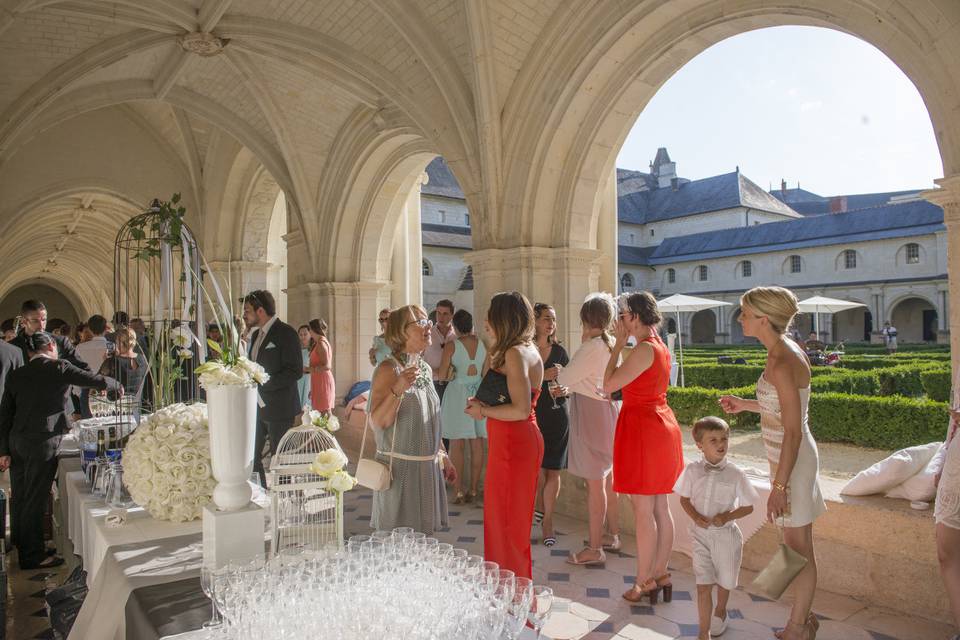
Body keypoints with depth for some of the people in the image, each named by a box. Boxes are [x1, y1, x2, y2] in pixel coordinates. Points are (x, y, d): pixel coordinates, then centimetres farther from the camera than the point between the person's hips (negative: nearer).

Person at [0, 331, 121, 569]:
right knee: (34, 501, 2)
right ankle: (32, 556, 13)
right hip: (42, 443, -6)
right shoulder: (58, 368, -8)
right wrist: (117, 385, 13)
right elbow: (98, 381, -8)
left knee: (20, 498, 18)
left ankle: (21, 547, 35)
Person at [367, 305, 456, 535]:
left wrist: (443, 456, 20)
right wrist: (397, 389, -34)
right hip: (400, 467, -7)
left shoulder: (425, 369, 10)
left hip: (428, 467, 7)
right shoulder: (389, 369, -12)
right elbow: (377, 422, -20)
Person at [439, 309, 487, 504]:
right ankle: (473, 490, 14)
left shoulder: (451, 345, -10)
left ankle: (458, 492, 5)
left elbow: (442, 376, -8)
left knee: (457, 446, 4)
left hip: (457, 394, -3)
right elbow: (486, 374, 6)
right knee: (477, 445, 8)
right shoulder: (482, 344, 1)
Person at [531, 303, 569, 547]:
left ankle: (547, 521, 16)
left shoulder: (559, 351, 8)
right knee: (537, 469, -3)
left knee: (553, 471, 2)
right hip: (531, 415, -3)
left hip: (556, 417, 3)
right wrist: (543, 376, -23)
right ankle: (540, 508, 27)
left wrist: (564, 390, -5)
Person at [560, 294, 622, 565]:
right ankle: (613, 535, 32)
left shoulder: (591, 347, -20)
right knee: (608, 479, 19)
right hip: (607, 410, 9)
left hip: (590, 413, -9)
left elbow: (564, 379, -13)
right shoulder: (611, 344, 7)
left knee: (595, 484, -3)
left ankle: (594, 549, 6)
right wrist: (585, 344, 6)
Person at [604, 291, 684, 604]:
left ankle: (643, 583, 9)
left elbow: (608, 384, -17)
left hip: (642, 428, -10)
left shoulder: (644, 349, -18)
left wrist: (619, 343, -11)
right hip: (662, 425, 10)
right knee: (660, 507, 14)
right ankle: (660, 575, 23)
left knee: (643, 510, -1)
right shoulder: (660, 346, 11)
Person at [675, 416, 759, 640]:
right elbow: (684, 499, 3)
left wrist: (727, 516, -19)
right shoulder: (692, 471, -9)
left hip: (726, 535, 1)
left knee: (724, 581, 21)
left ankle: (720, 611, 51)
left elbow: (748, 507, -3)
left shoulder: (735, 474, -12)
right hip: (701, 535, 0)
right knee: (703, 585, -3)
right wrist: (695, 517, -15)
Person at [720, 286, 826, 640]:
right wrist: (745, 405, 19)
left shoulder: (781, 364, -24)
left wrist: (779, 485, -21)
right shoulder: (787, 351, 6)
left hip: (791, 461, -10)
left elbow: (792, 431, -23)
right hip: (792, 457, 10)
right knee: (796, 543, 20)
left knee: (799, 547, 6)